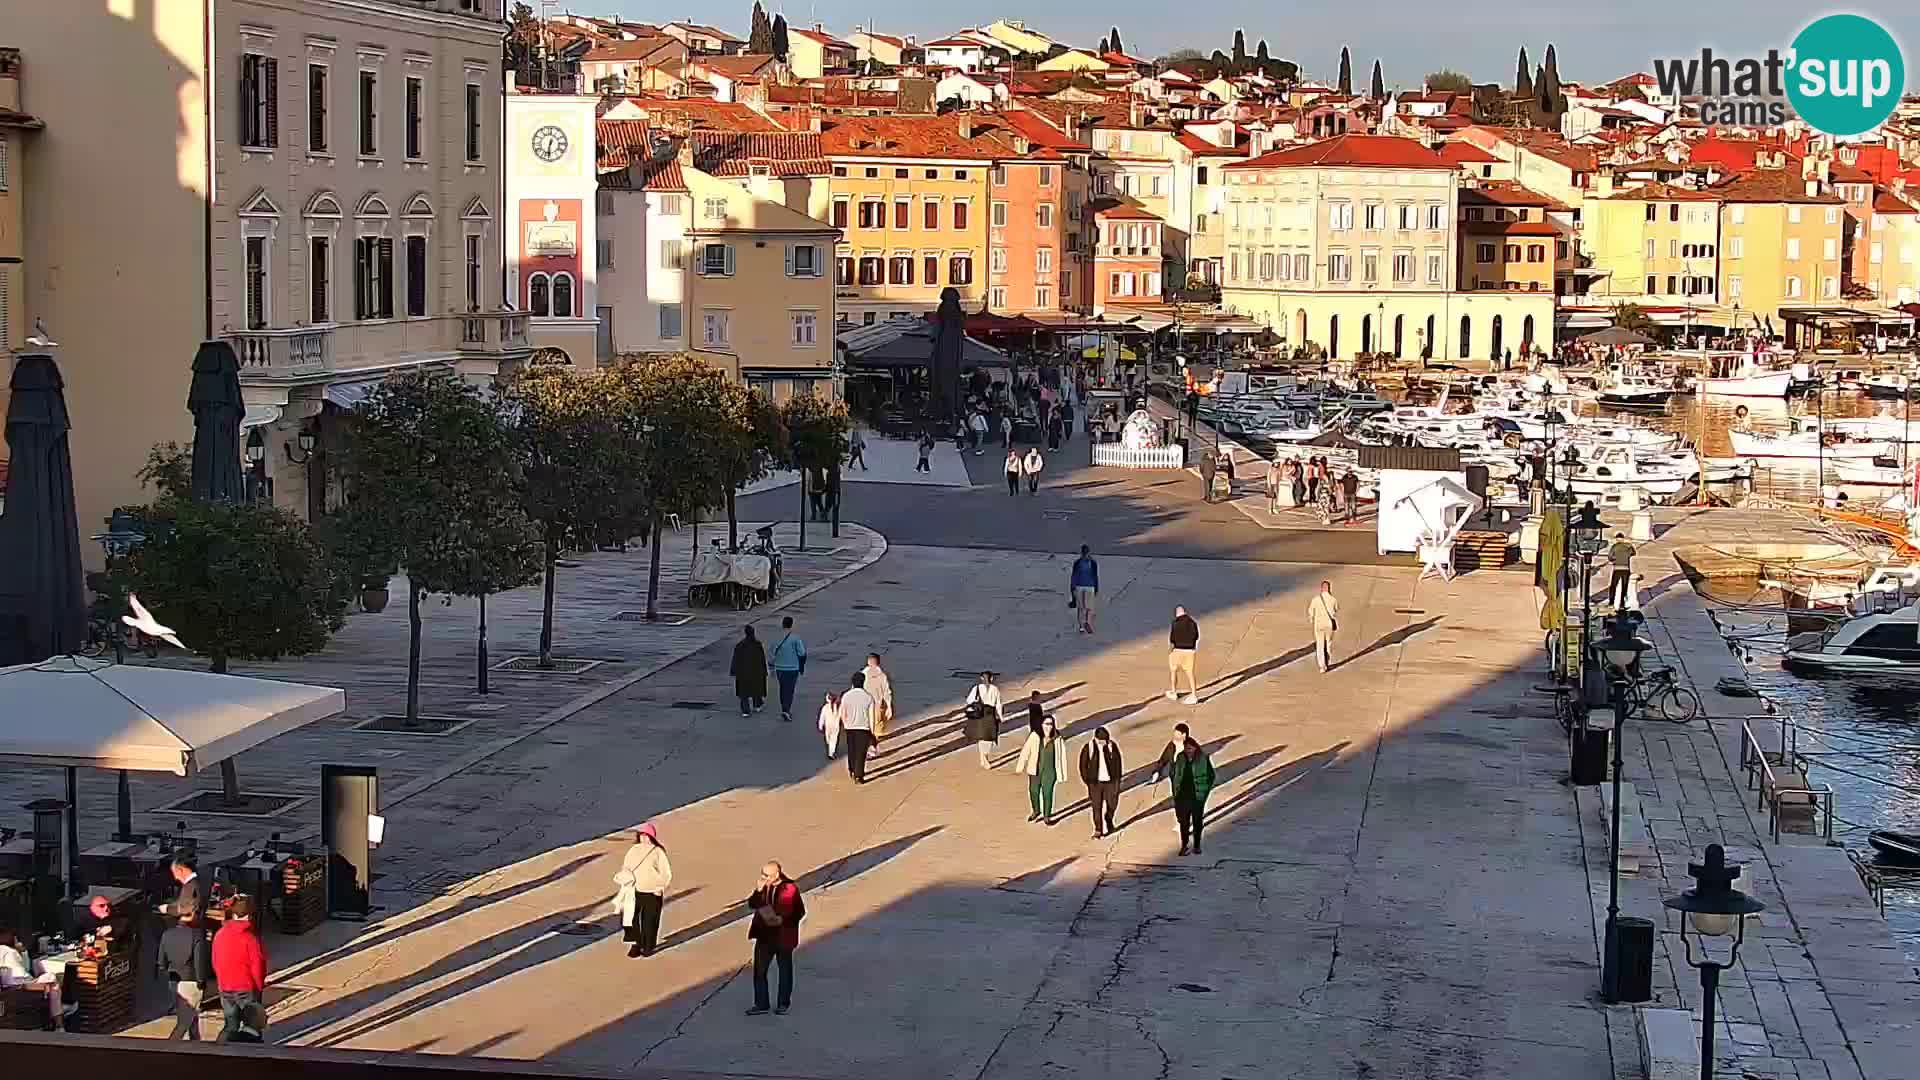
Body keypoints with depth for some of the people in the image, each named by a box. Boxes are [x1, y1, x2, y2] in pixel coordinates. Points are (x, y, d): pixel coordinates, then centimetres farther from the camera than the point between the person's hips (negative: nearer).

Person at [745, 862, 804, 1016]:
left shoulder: (790, 889, -14)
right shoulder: (764, 887, 2)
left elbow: (800, 911, -10)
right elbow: (752, 905, 2)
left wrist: (783, 920, -22)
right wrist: (759, 890, -13)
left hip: (783, 936, -5)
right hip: (765, 935, 5)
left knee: (785, 970, 10)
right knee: (759, 970, 4)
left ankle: (783, 1004, 22)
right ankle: (761, 1004, 13)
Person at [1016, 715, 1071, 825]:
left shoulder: (1057, 739, -11)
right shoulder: (1034, 736, -13)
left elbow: (1061, 755, -2)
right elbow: (1026, 750, -5)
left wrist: (1062, 773, 1)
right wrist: (1020, 767, -2)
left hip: (1050, 770, -1)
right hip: (1035, 769, 1)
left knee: (1047, 793, -1)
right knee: (1033, 791, 14)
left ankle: (1047, 816, 16)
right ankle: (1036, 811, 40)